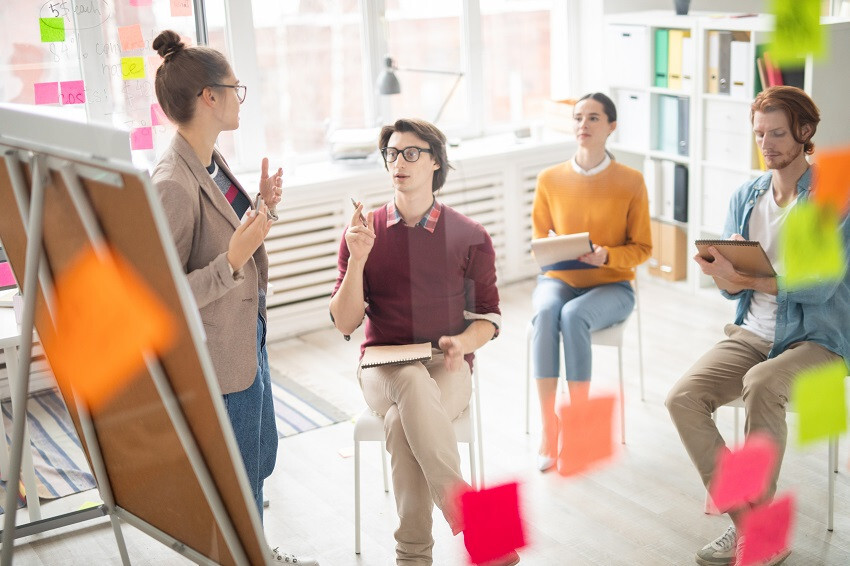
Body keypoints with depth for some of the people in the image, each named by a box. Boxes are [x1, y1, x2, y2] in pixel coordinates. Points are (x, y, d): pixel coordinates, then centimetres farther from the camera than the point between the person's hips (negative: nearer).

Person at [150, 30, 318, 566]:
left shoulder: (215, 161, 2)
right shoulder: (172, 186, -26)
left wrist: (263, 207, 3)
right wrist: (232, 261, -33)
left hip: (249, 344, 10)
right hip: (217, 362, -10)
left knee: (262, 458, 27)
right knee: (239, 483, 9)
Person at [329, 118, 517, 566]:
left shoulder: (469, 237, 2)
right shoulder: (363, 233, 4)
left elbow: (488, 317, 9)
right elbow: (345, 323, -1)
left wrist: (462, 342, -14)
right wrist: (357, 260, -15)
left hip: (447, 367, -1)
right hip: (383, 367, 1)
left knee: (402, 420, -35)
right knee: (413, 385, -37)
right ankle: (472, 525, -32)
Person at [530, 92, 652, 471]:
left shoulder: (630, 181, -4)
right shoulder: (550, 179, 2)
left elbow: (642, 248, 0)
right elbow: (539, 239, 12)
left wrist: (606, 256, -20)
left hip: (611, 286, -2)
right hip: (559, 280, 2)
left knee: (573, 316, -35)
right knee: (545, 312, -34)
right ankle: (548, 426, -29)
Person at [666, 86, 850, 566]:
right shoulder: (746, 196, 9)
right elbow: (732, 287, 8)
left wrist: (747, 277, -31)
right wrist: (723, 269, -16)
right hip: (752, 332, 5)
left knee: (761, 384, -37)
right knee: (683, 398, -19)